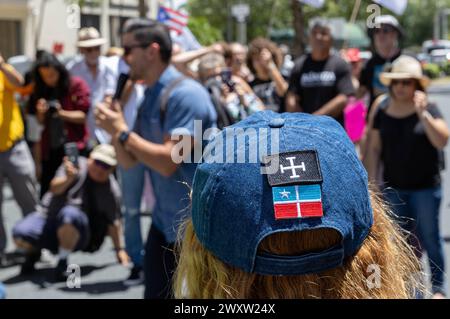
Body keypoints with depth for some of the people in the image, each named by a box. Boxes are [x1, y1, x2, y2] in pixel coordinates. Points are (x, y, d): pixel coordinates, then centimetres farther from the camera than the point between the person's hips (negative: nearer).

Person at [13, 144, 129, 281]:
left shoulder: (112, 191, -1)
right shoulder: (76, 164, -3)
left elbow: (114, 222, 7)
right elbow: (54, 189, -13)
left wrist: (119, 250, 8)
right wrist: (68, 179, -33)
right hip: (49, 217, 2)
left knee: (70, 213, -38)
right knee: (20, 233, -27)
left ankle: (63, 262, -17)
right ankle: (34, 251, 12)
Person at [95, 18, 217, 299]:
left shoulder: (185, 93, -19)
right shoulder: (150, 98, 9)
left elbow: (169, 161, -25)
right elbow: (129, 161, 11)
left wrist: (122, 131, -18)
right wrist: (115, 129, -7)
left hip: (197, 227, -8)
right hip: (164, 223, 8)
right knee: (156, 293, 12)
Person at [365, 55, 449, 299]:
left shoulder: (428, 108, -8)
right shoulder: (382, 111, 1)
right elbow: (374, 148, 6)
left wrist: (423, 114, -31)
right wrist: (371, 182, 3)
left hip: (425, 186, -3)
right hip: (393, 186, 3)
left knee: (429, 237, 5)